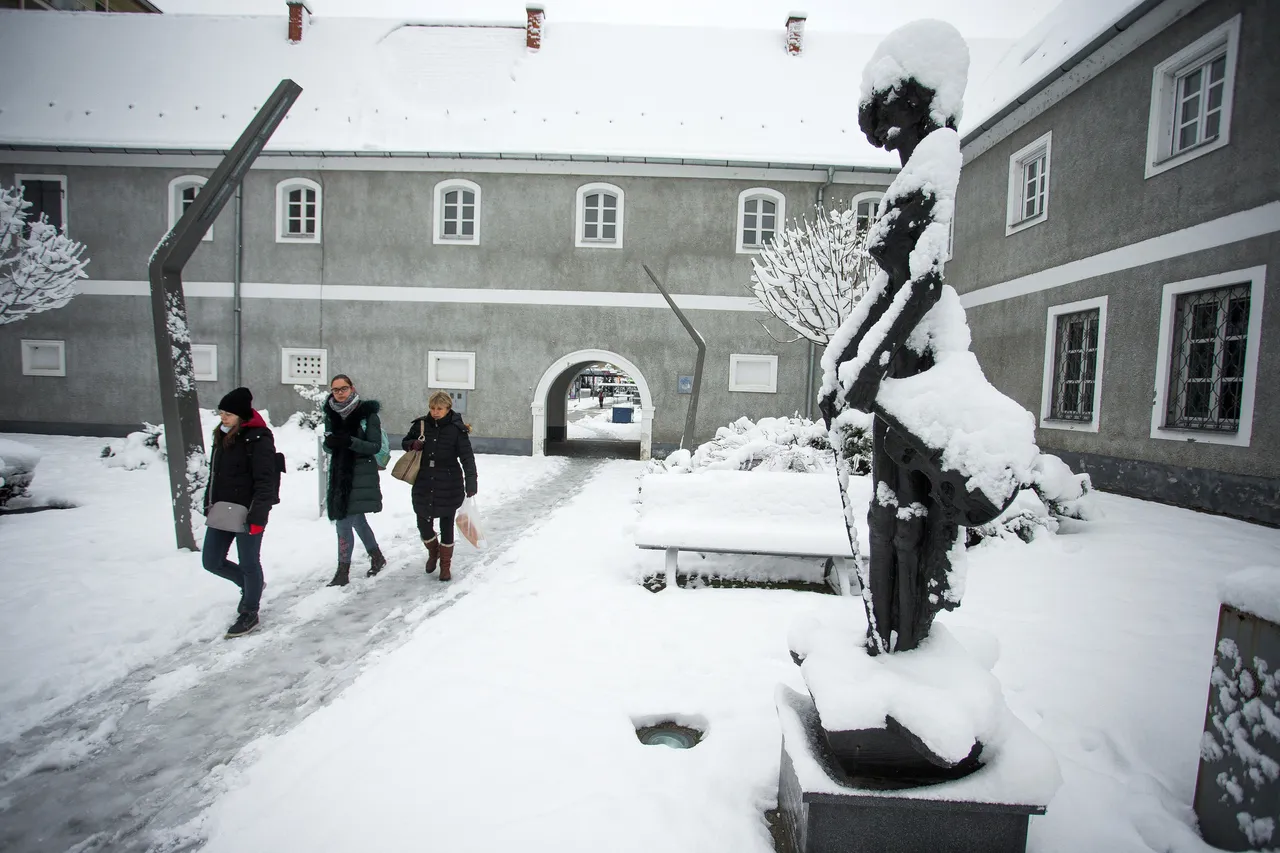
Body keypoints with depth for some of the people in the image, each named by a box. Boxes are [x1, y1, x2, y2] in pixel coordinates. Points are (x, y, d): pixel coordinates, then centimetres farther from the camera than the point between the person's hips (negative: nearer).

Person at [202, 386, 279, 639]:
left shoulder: (258, 439, -16)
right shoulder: (221, 436, 10)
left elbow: (265, 482, -19)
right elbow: (214, 474, 19)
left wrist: (257, 517, -22)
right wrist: (209, 504, 15)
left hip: (247, 513, -8)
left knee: (248, 563, 5)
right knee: (212, 562, 13)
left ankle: (249, 613, 24)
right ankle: (249, 585, 39)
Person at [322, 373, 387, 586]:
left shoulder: (368, 414, -8)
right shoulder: (331, 414, 6)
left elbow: (375, 446, -11)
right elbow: (328, 447, 11)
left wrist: (350, 441, -26)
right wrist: (330, 443, -13)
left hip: (362, 474, -5)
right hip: (339, 472, 6)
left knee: (344, 522, -7)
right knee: (356, 519, 15)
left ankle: (343, 572, 4)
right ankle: (377, 557, 34)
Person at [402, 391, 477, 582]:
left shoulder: (457, 429, -10)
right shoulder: (421, 424, 0)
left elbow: (467, 458, -11)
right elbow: (405, 442, 15)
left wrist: (471, 485, -18)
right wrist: (413, 445, -10)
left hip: (449, 487, -3)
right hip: (423, 485, 3)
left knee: (447, 526, 8)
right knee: (423, 524, 8)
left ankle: (446, 565, 27)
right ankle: (433, 552, 40)